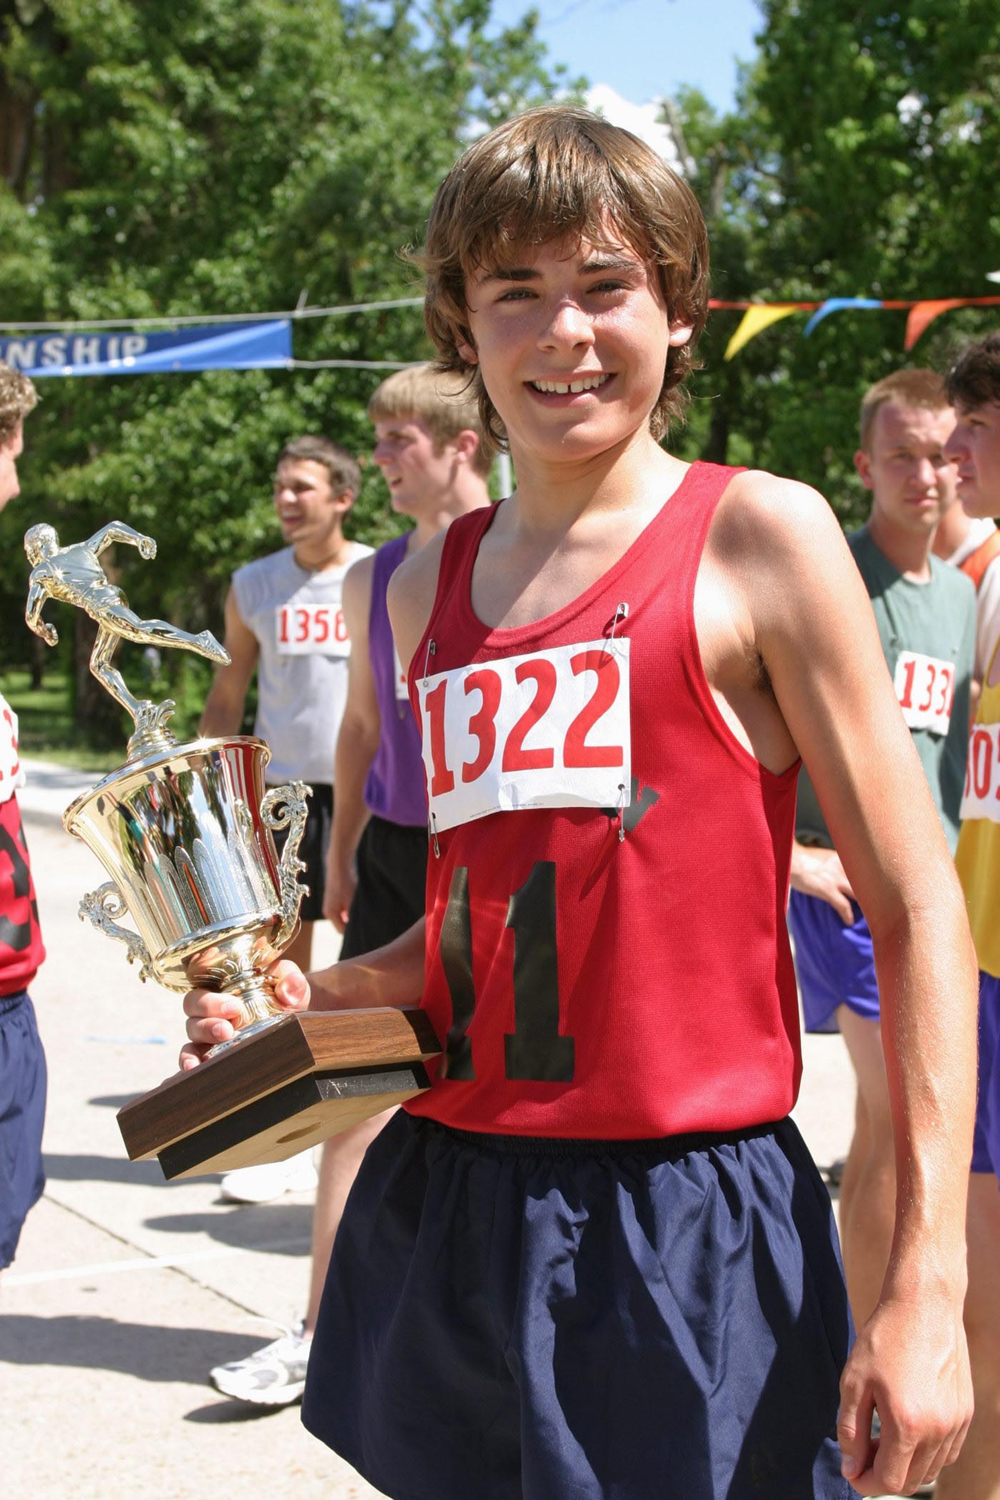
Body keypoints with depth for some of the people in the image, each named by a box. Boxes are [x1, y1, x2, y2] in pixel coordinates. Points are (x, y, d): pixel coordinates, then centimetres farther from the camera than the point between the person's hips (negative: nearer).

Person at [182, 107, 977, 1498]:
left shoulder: (757, 534, -6)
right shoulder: (427, 587, 11)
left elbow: (920, 911, -8)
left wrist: (929, 1284, -14)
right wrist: (313, 1001, 3)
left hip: (682, 1213, -5)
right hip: (441, 1203, 6)